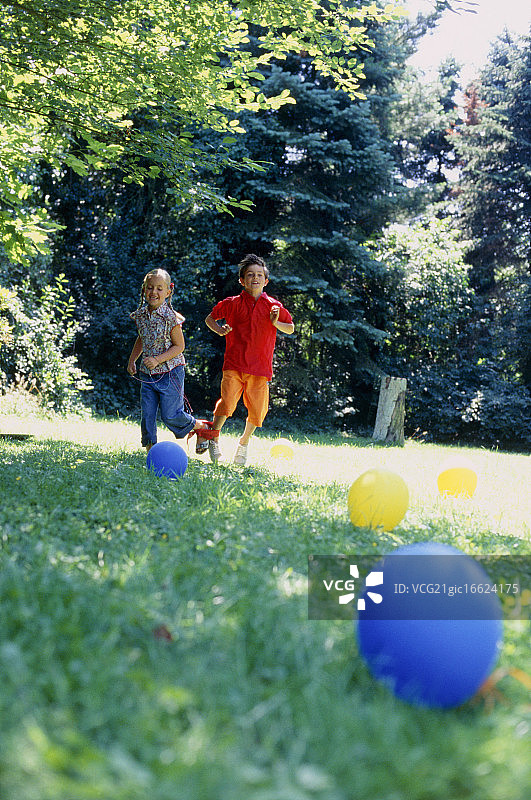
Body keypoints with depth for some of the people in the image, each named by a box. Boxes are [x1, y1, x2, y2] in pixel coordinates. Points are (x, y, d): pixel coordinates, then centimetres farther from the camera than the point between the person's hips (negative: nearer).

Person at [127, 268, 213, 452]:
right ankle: (150, 451, 13)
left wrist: (158, 360, -21)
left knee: (170, 415, -2)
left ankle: (201, 427, 24)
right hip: (147, 374, 5)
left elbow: (179, 346, -12)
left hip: (170, 373, -5)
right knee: (147, 415, 2)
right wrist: (132, 360, 15)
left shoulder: (170, 318, -15)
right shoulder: (141, 315, 4)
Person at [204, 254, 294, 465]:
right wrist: (219, 329, -4)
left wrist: (276, 323, -6)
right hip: (234, 364, -1)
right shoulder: (233, 303, 5)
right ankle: (213, 439, 9)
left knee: (257, 410, 2)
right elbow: (210, 318, 17)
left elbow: (291, 329, 14)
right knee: (227, 402, -14)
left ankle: (244, 443, 29)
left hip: (260, 367, 1)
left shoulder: (273, 306, 6)